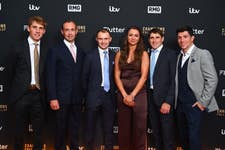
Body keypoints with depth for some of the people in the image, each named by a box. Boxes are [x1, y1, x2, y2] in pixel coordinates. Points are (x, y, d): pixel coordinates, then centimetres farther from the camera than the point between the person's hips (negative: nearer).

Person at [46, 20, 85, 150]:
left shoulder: (81, 52, 11)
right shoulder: (55, 51, -5)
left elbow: (82, 75, 12)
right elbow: (51, 76, -8)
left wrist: (83, 95, 7)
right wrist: (52, 98, -14)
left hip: (77, 98, 4)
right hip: (62, 97, -4)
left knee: (75, 127, 13)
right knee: (61, 128, 6)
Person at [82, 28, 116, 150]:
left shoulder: (114, 56, 7)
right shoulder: (90, 56, -2)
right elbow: (85, 77, 1)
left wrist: (113, 92, 3)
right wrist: (87, 93, 3)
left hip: (109, 96, 3)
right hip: (94, 96, -3)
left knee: (109, 127, 11)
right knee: (90, 127, 7)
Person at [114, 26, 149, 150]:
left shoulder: (143, 54, 2)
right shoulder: (120, 54, 7)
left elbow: (144, 76, -6)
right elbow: (117, 76, 2)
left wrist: (132, 95, -13)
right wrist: (125, 95, -9)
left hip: (139, 94, -2)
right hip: (122, 95, 2)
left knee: (139, 127, 1)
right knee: (123, 127, 7)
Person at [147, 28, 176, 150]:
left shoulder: (170, 54, -7)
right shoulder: (148, 55, 11)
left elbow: (174, 79, -12)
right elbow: (148, 77, 11)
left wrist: (168, 101, -18)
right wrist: (147, 96, 1)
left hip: (164, 98, -5)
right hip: (151, 97, 6)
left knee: (167, 131, 2)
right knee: (155, 130, 14)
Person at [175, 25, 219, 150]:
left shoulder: (203, 54, -7)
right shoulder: (179, 56, 12)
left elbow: (212, 79, -12)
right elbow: (178, 80, 12)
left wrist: (203, 102, -13)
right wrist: (175, 100, 3)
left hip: (194, 104, -6)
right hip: (180, 103, 6)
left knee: (193, 137, -4)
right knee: (183, 135, 15)